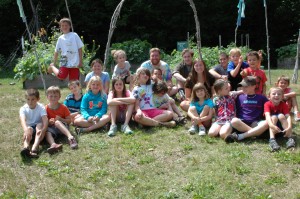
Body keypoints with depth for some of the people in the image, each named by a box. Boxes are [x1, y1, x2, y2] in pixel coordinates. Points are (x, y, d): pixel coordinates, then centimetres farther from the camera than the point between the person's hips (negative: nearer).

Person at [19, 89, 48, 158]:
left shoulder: (41, 107, -10)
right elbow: (22, 120, -30)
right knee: (29, 129, -32)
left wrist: (43, 129, -47)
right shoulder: (23, 109, -10)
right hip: (29, 128, 1)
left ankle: (34, 149, -54)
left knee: (40, 125, -33)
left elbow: (45, 120, -25)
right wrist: (26, 130, -52)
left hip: (39, 127, -1)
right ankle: (26, 147, -62)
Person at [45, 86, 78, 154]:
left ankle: (70, 137, -53)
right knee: (47, 131, -33)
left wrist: (61, 119, -17)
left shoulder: (63, 107, 2)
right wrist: (49, 122, -18)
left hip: (62, 126, -1)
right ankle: (53, 144, -63)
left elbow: (69, 121, 1)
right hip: (51, 127, 1)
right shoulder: (46, 109, 4)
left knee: (57, 122, -35)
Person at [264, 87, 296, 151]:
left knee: (281, 116, -26)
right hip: (270, 128, -1)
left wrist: (289, 127, -42)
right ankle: (272, 140, -44)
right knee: (274, 117, -29)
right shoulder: (267, 104, -14)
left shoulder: (283, 104, -8)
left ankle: (290, 138, -32)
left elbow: (288, 116, -22)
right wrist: (272, 126, -51)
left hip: (281, 127, 1)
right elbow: (267, 116, -31)